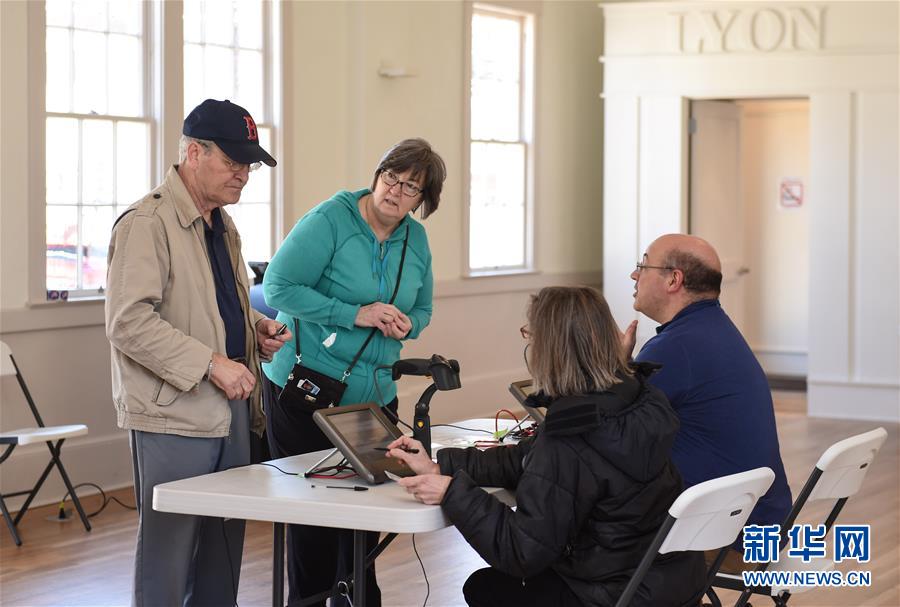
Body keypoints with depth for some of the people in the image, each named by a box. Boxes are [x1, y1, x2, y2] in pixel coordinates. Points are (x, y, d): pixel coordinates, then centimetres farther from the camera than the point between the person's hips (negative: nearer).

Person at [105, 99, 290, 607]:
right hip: (175, 417, -9)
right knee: (169, 553, -2)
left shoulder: (223, 226, 16)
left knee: (224, 553, 14)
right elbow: (129, 322, -21)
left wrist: (257, 328, 8)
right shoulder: (147, 223, -13)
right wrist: (211, 363, -23)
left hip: (231, 411, 9)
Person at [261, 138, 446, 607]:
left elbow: (422, 309, 17)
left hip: (375, 393, 6)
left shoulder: (416, 240, 6)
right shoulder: (330, 220, -14)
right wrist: (355, 314, -22)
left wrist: (407, 325, -8)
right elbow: (278, 287, -18)